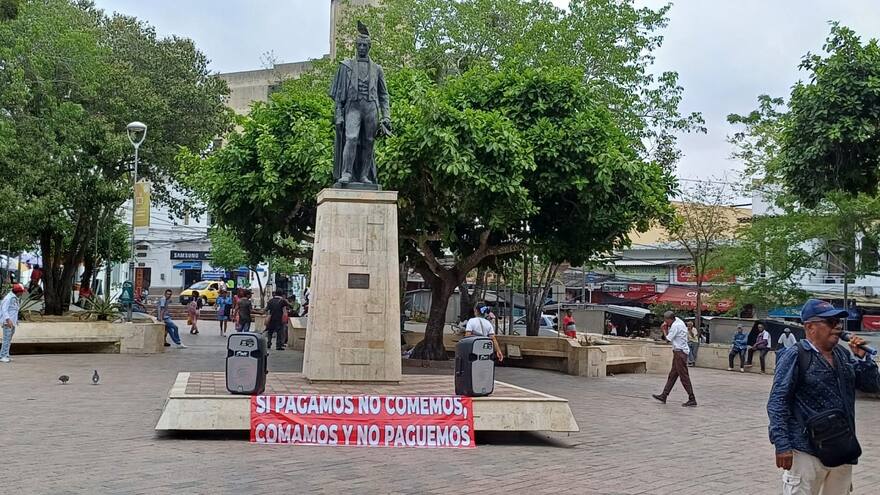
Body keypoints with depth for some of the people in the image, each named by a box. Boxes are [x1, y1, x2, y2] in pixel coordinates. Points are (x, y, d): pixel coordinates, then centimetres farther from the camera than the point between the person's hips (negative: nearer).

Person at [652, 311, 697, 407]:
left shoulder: (675, 326, -16)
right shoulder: (678, 322, 13)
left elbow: (668, 338, -12)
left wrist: (664, 330, 1)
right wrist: (667, 328, 3)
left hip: (680, 352, -11)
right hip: (678, 352, 11)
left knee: (684, 376, -8)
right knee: (672, 375, 13)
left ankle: (692, 400, -6)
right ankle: (664, 396, 19)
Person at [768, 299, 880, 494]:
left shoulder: (844, 355, 10)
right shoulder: (795, 355, -9)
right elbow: (777, 402, -12)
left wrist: (862, 357, -1)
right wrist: (782, 445, -20)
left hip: (843, 452, 7)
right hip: (807, 452, -7)